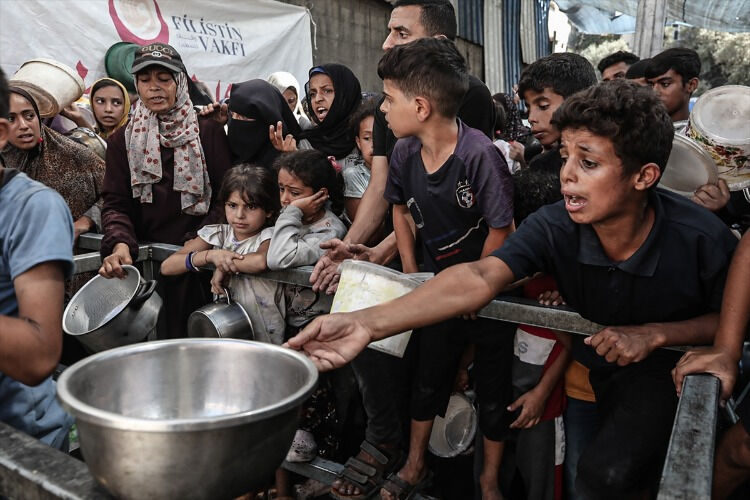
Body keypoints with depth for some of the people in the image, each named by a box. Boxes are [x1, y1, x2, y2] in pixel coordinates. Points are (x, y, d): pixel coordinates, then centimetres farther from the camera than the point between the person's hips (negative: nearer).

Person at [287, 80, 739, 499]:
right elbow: (479, 279, -36)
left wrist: (655, 334, -24)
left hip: (670, 365, -2)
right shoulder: (554, 226, -22)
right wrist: (367, 323, -49)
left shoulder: (701, 240, -23)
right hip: (593, 364, 3)